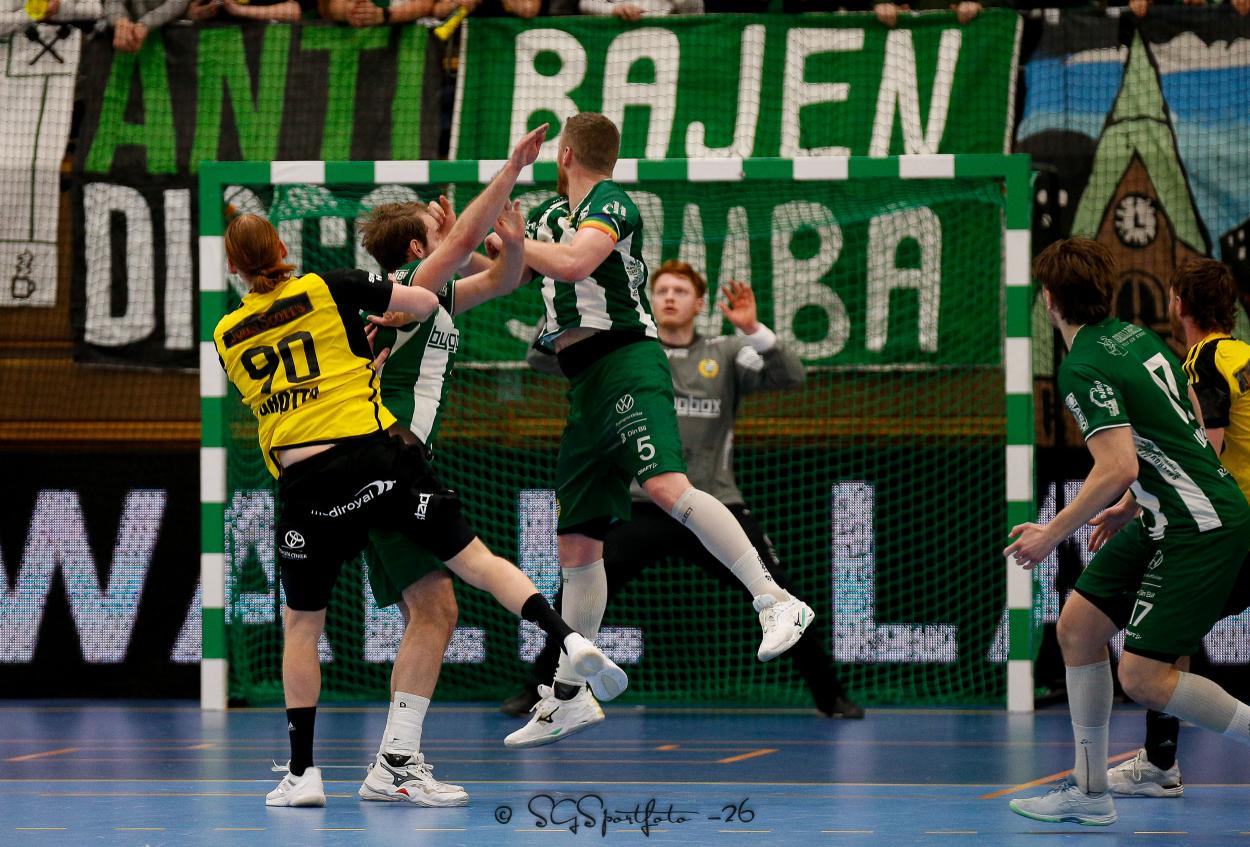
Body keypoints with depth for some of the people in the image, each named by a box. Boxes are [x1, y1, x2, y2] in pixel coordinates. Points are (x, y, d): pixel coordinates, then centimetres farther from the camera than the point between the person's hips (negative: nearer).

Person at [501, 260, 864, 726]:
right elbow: (542, 358, -1)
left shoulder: (726, 355, 5)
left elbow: (791, 377, -10)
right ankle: (538, 690, 8)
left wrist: (754, 330, -26)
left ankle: (830, 694, 12)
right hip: (642, 508, 0)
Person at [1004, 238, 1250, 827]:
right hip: (1165, 520, 10)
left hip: (1201, 528, -10)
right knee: (1078, 625, 9)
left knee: (1143, 678, -11)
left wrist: (1052, 534, -18)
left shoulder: (1084, 369, -18)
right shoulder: (1136, 336, 9)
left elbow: (1119, 469, -27)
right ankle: (1090, 794, 14)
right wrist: (1126, 506, 27)